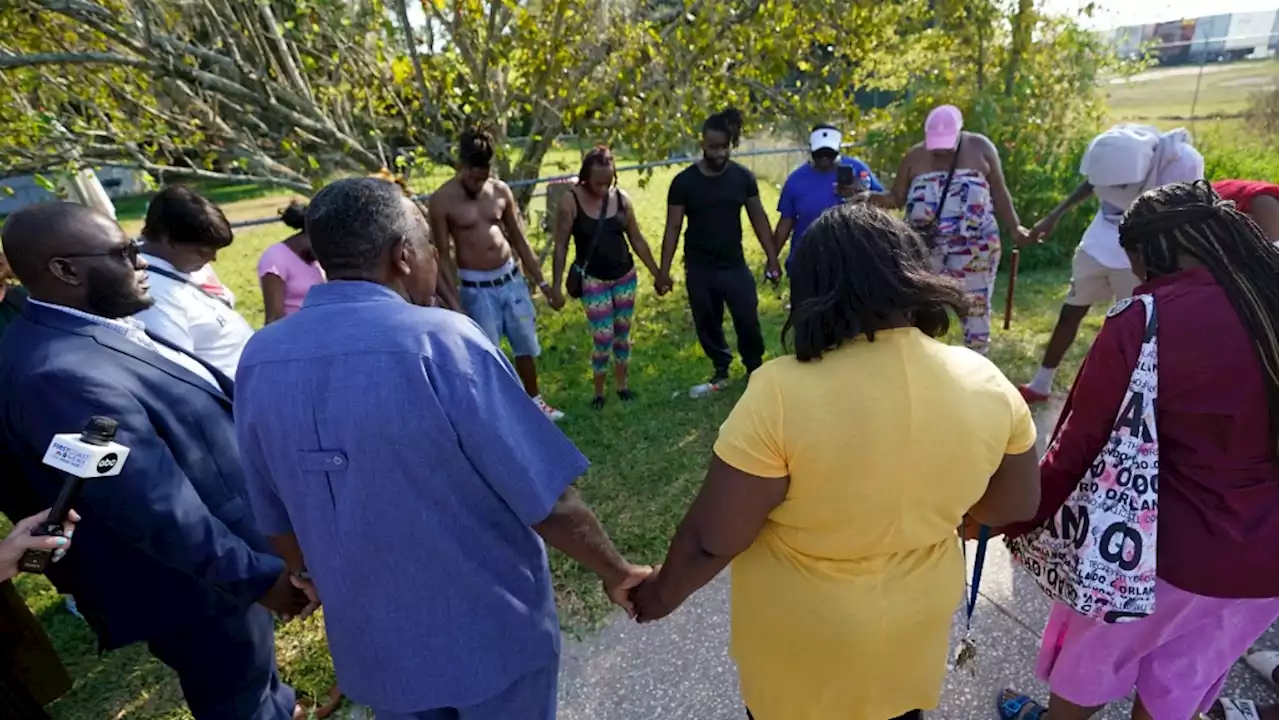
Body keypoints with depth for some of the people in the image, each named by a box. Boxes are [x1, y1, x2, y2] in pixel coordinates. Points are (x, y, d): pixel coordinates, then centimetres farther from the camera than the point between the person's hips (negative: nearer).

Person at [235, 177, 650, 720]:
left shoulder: (258, 360, -7)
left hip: (372, 643, 5)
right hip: (489, 632, -4)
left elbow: (279, 525, 4)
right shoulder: (441, 341, -26)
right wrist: (615, 572, -6)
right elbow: (548, 502, -23)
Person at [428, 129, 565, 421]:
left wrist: (543, 283, 6)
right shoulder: (442, 200, -12)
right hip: (475, 287, -4)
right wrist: (455, 301, -15)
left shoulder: (501, 191, 0)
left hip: (511, 278, 5)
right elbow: (443, 255, -10)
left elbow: (520, 240, 7)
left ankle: (534, 400, 36)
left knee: (527, 344, 16)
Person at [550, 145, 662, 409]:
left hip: (625, 276, 4)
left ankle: (621, 384, 30)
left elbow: (637, 240, 7)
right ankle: (599, 392, 16)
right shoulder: (570, 201, -12)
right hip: (593, 280, -4)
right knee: (603, 337, -4)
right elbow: (561, 246, -9)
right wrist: (556, 285, -11)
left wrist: (657, 273, 9)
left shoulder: (622, 198, -2)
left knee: (623, 333, 12)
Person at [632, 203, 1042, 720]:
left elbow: (711, 539, -23)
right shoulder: (986, 384, -16)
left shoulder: (783, 394, -32)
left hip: (802, 637, -3)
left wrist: (663, 592, -4)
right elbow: (1017, 506, 0)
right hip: (916, 618, 4)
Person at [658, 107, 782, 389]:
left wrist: (772, 257, 0)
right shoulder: (684, 181, -8)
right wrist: (664, 271, -8)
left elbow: (758, 217, 3)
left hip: (735, 265, 1)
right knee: (707, 323, 11)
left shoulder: (743, 176, -3)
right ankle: (721, 368, 33)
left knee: (748, 320, 2)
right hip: (699, 269, 0)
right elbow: (673, 228, -6)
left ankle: (755, 369, 24)